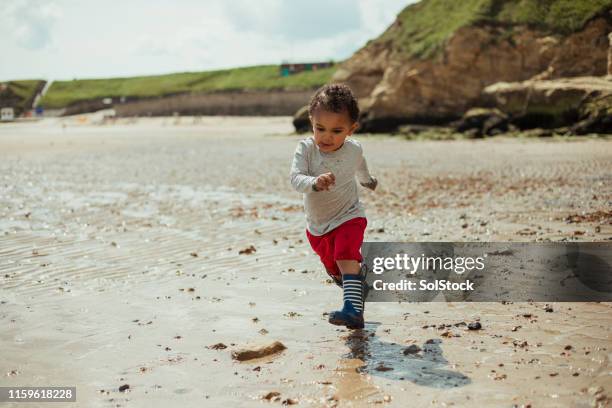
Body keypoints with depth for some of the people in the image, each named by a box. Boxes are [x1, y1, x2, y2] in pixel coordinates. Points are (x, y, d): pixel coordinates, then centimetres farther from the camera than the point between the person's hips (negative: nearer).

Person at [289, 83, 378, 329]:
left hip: (348, 217, -3)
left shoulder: (354, 150, -13)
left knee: (347, 258, -27)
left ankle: (353, 310, -35)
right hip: (317, 225, 3)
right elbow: (295, 179, -33)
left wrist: (369, 181, 34)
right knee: (333, 270, 22)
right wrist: (314, 183, -55)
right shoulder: (306, 148, -19)